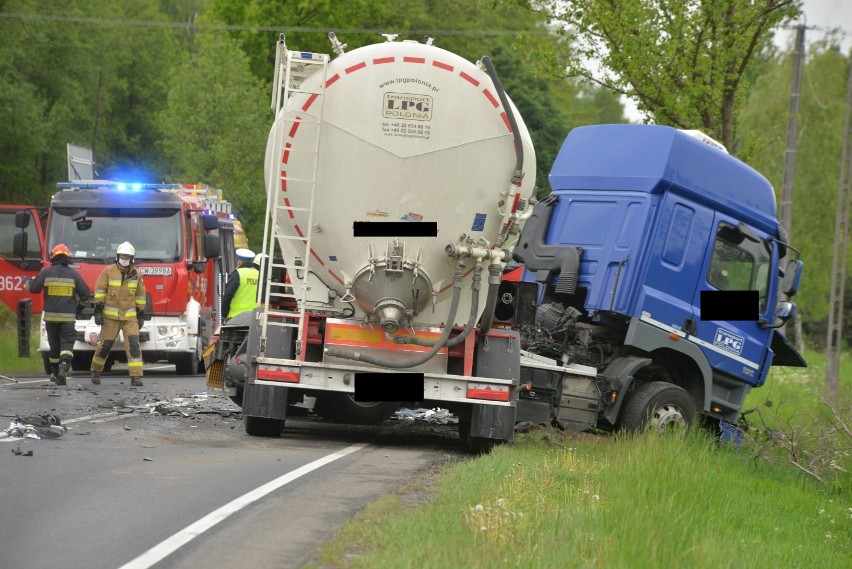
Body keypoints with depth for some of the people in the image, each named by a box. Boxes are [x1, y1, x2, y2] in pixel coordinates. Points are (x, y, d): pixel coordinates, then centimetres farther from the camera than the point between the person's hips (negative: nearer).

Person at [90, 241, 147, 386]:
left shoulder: (136, 274, 6)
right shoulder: (108, 271, -3)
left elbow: (140, 295, 14)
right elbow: (99, 290, -2)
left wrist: (141, 314, 12)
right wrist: (98, 311, -8)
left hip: (130, 316, 2)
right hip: (111, 316, -2)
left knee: (133, 344, -13)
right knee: (105, 345, 2)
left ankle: (136, 376, -15)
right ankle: (96, 371, 26)